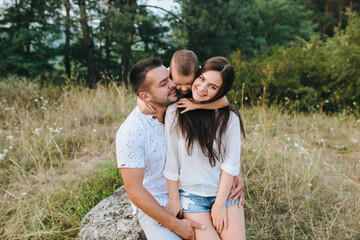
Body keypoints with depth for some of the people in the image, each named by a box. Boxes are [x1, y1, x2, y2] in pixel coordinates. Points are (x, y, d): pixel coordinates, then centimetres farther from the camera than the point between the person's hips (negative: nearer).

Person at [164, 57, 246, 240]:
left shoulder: (229, 117, -5)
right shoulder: (175, 112, -7)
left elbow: (231, 163, -7)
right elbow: (171, 160, -6)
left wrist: (220, 204, -9)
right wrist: (173, 199, -3)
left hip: (225, 191, 1)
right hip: (191, 195, -1)